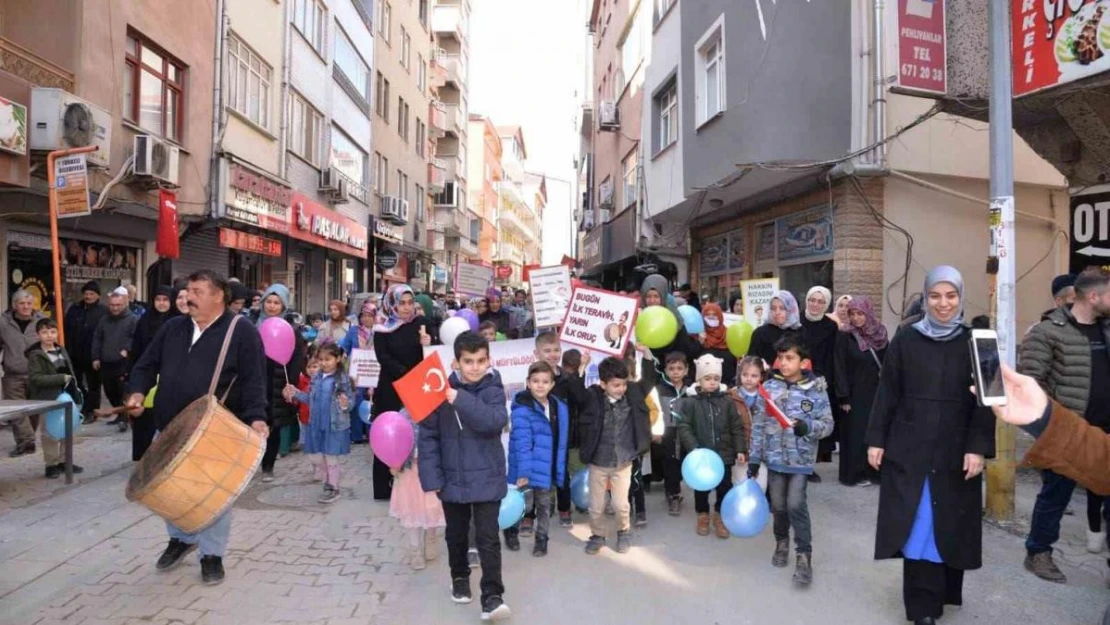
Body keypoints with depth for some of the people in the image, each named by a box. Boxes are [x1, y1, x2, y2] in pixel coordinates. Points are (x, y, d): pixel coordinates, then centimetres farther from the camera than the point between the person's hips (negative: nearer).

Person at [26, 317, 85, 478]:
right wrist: (61, 378, -23)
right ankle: (51, 464, 13)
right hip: (47, 401, -6)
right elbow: (36, 378, -20)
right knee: (50, 433, 3)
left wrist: (75, 392, 12)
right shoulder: (35, 355, -10)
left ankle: (63, 461, 24)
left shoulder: (62, 351, 10)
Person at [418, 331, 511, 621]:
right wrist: (431, 477, -10)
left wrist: (460, 399, -31)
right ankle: (460, 578, 43)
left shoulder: (493, 390, -8)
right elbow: (428, 436, -5)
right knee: (456, 535, 20)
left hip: (487, 479, -2)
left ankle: (492, 596, 8)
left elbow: (496, 421, -27)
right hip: (452, 479, 2)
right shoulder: (442, 391, -6)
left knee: (488, 538, -3)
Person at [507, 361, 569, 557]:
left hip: (548, 467, 4)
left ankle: (541, 539, 35)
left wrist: (559, 471, 6)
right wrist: (523, 472, -24)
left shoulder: (560, 408, 0)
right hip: (526, 467, -4)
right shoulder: (522, 409, -18)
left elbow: (561, 443, 6)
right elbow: (522, 442, -22)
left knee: (544, 505, 16)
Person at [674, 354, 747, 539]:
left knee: (725, 486, 10)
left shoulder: (727, 400, -2)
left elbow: (737, 428, 2)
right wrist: (693, 449, -21)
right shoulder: (690, 401, -9)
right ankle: (703, 516, 34)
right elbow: (684, 428, -12)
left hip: (724, 454, 2)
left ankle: (719, 517, 31)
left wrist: (740, 449, -3)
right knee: (701, 487, 14)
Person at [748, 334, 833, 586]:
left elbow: (827, 424, -5)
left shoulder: (816, 389, -7)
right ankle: (782, 542, 37)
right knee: (778, 504, 13)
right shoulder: (768, 387, -2)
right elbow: (758, 425, 1)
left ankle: (804, 554, 8)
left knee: (796, 504, -9)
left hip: (801, 459, -3)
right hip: (774, 457, 3)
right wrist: (754, 458, 2)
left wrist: (807, 427, -25)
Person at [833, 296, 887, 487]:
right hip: (855, 394, -4)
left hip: (877, 392, 4)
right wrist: (844, 397, -14)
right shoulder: (845, 338, -7)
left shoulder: (880, 335, 5)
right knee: (856, 434, 2)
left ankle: (874, 471, 18)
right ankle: (855, 474, 11)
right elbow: (840, 369, -9)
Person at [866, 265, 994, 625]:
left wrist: (979, 447, -10)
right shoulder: (906, 339, 0)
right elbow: (887, 393, 2)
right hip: (909, 449, 0)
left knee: (949, 524, 10)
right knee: (918, 524, 2)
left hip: (955, 451, 1)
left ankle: (940, 593, 29)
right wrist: (876, 439, -2)